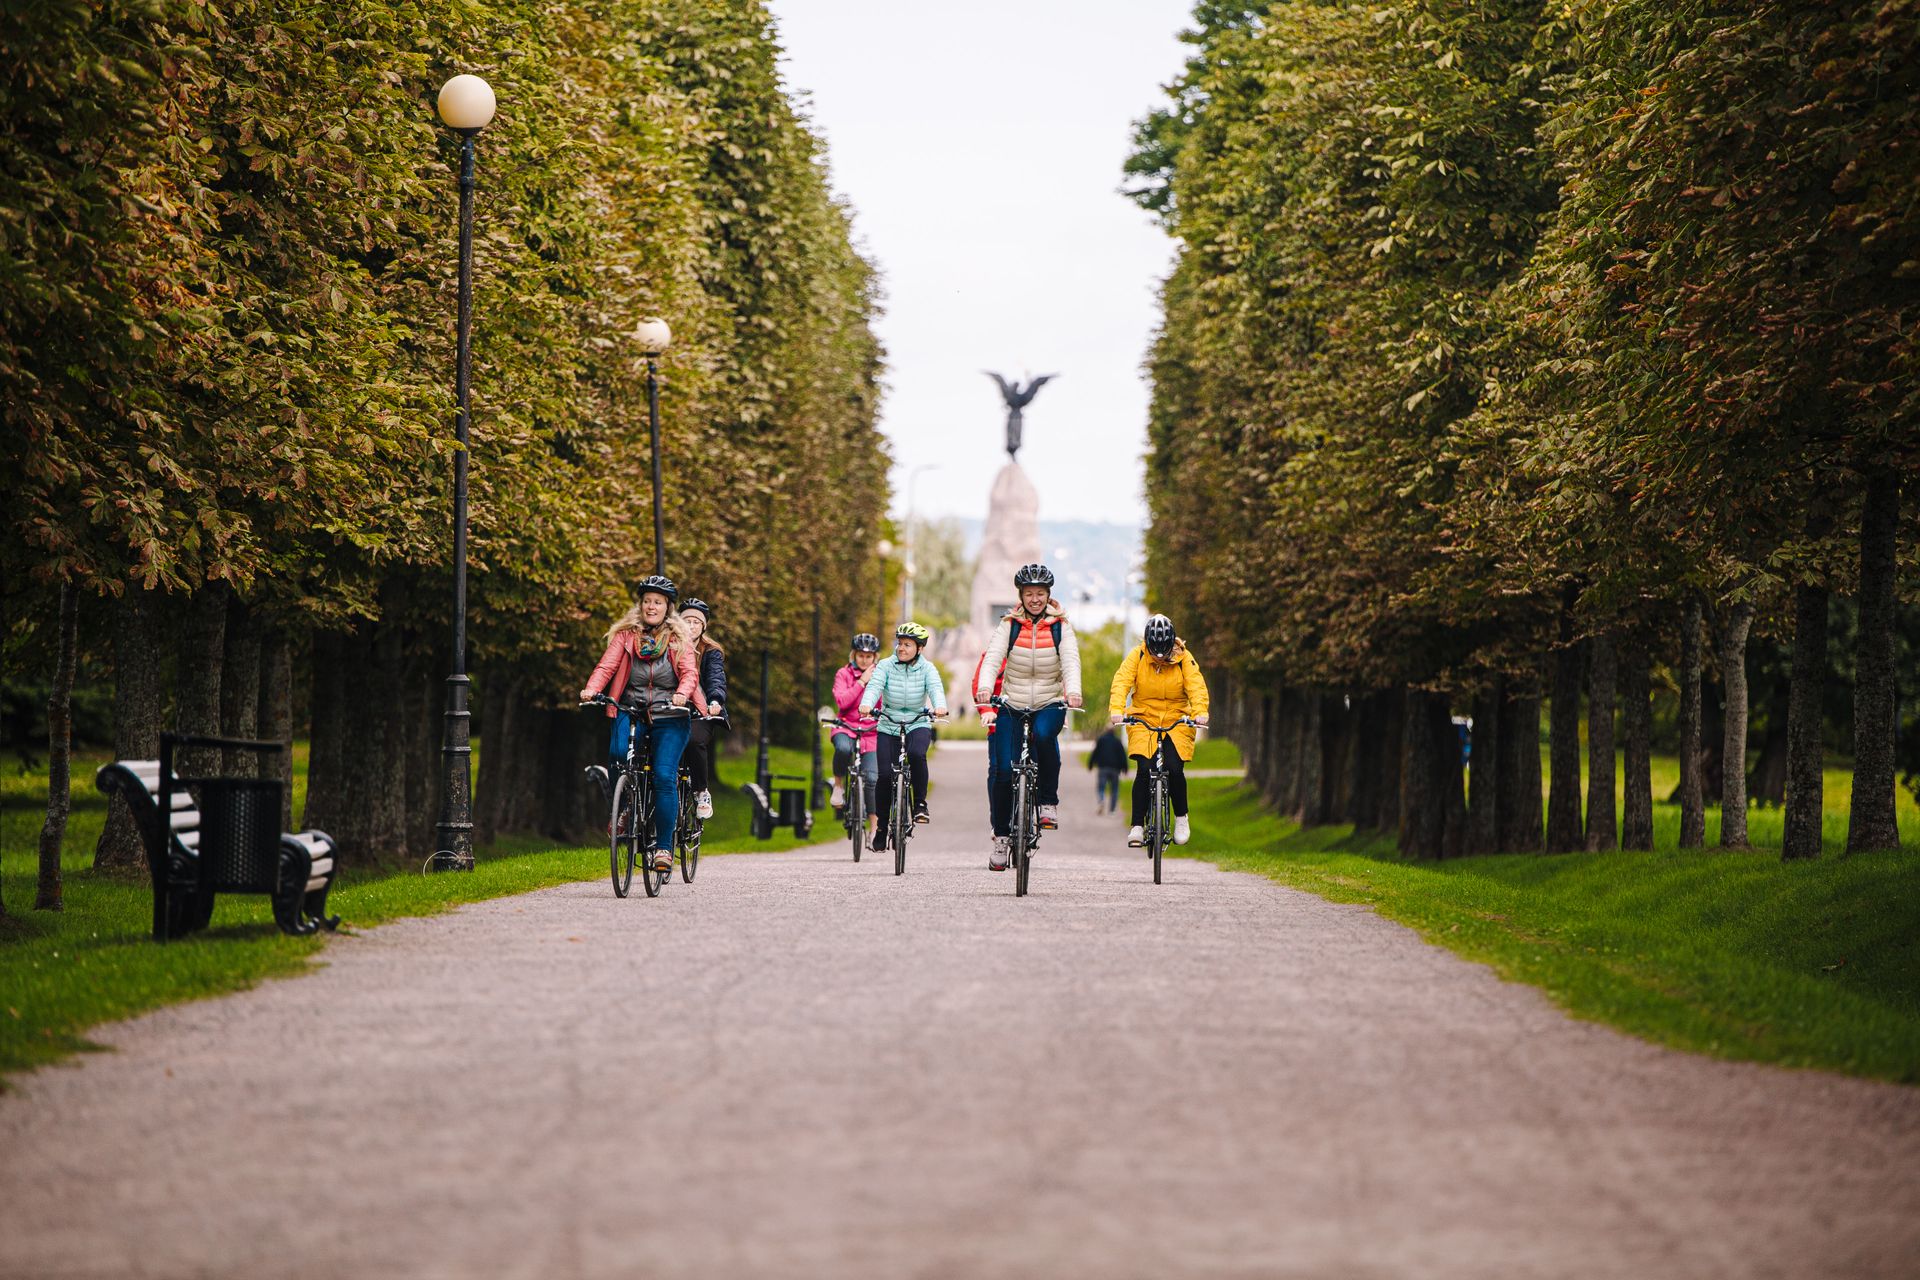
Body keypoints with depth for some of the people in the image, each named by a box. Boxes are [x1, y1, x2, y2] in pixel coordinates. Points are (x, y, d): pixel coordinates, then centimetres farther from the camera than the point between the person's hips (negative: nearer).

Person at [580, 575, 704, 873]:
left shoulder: (679, 640, 8)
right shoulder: (625, 635, 9)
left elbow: (690, 673, -4)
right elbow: (607, 665, -4)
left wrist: (682, 693, -27)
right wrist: (591, 689, -23)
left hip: (669, 716, -1)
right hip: (631, 711, 1)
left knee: (664, 777, -15)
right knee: (619, 753, -29)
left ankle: (664, 846, -8)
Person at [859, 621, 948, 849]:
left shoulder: (927, 668, -4)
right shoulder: (886, 666, -5)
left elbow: (936, 688, -21)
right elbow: (874, 686, -20)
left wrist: (940, 707, -43)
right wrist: (866, 705, -42)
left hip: (918, 725, -1)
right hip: (889, 727, 1)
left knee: (917, 753, -33)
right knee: (885, 775, -8)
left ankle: (920, 802, -14)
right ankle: (882, 827, 9)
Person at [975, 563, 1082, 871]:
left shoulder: (1061, 626, 0)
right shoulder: (1009, 625, -1)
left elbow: (1071, 661, -13)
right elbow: (992, 657, -13)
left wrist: (1073, 690, -34)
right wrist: (984, 688, -33)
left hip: (1050, 704, -1)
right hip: (1011, 706, 1)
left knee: (1043, 734, -35)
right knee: (1004, 770, -8)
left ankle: (1049, 801, -16)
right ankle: (1001, 836, 8)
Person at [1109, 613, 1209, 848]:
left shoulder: (1184, 658, -6)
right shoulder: (1137, 656, -7)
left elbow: (1196, 686, -15)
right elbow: (1122, 682, -16)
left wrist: (1200, 712, -34)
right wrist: (1117, 709, -34)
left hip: (1177, 722, 0)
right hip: (1143, 720, 0)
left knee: (1174, 769, -17)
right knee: (1144, 770, -16)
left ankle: (1181, 818, 6)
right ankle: (1137, 826, -8)